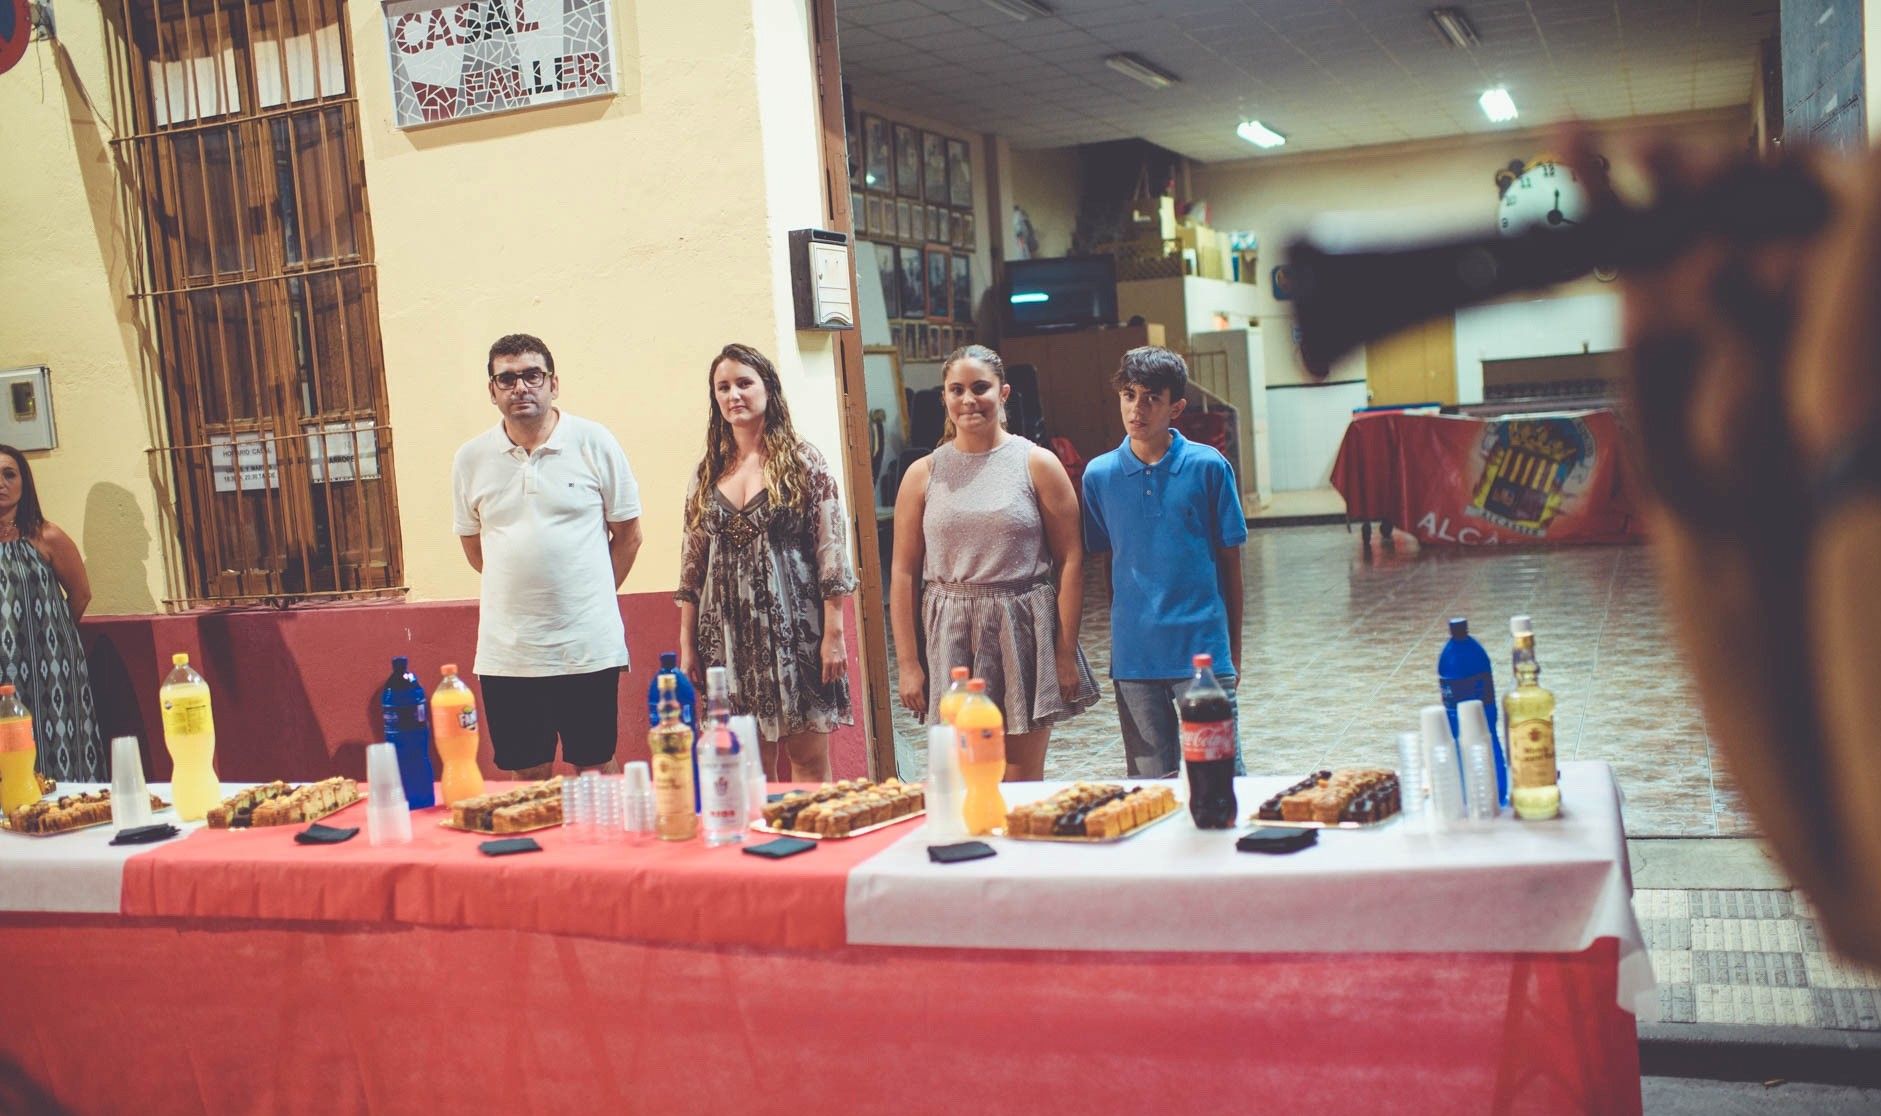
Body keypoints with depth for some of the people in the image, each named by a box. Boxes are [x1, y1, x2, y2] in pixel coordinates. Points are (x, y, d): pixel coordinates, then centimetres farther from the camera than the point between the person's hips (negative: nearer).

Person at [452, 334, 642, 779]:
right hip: (506, 653, 2)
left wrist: (590, 595, 7)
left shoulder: (594, 442, -2)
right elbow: (473, 545, 15)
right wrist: (521, 590, 11)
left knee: (596, 768, 8)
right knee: (529, 774, 10)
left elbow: (628, 534, 5)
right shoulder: (471, 458, 4)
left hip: (588, 646, -2)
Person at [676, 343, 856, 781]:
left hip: (793, 628, -3)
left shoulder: (804, 462, -1)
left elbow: (832, 552, -5)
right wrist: (687, 644, 8)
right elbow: (691, 564, 12)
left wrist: (833, 634, -10)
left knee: (809, 761, 1)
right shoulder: (707, 472, 10)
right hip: (728, 634, 4)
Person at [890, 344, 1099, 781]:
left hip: (1024, 633, -1)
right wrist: (908, 663, 0)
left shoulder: (1036, 464, 1)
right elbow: (903, 572, 4)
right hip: (951, 638, 1)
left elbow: (1070, 559, -2)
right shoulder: (923, 474, 5)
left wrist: (1067, 652, -6)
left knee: (1023, 781, 5)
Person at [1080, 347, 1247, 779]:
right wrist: (1119, 638, 9)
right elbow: (1108, 563, 11)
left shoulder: (1207, 466, -4)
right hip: (1134, 657, 2)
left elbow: (1230, 561, 2)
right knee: (1150, 783, 11)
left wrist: (1234, 649, 3)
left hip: (1202, 648, -2)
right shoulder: (1099, 474, 2)